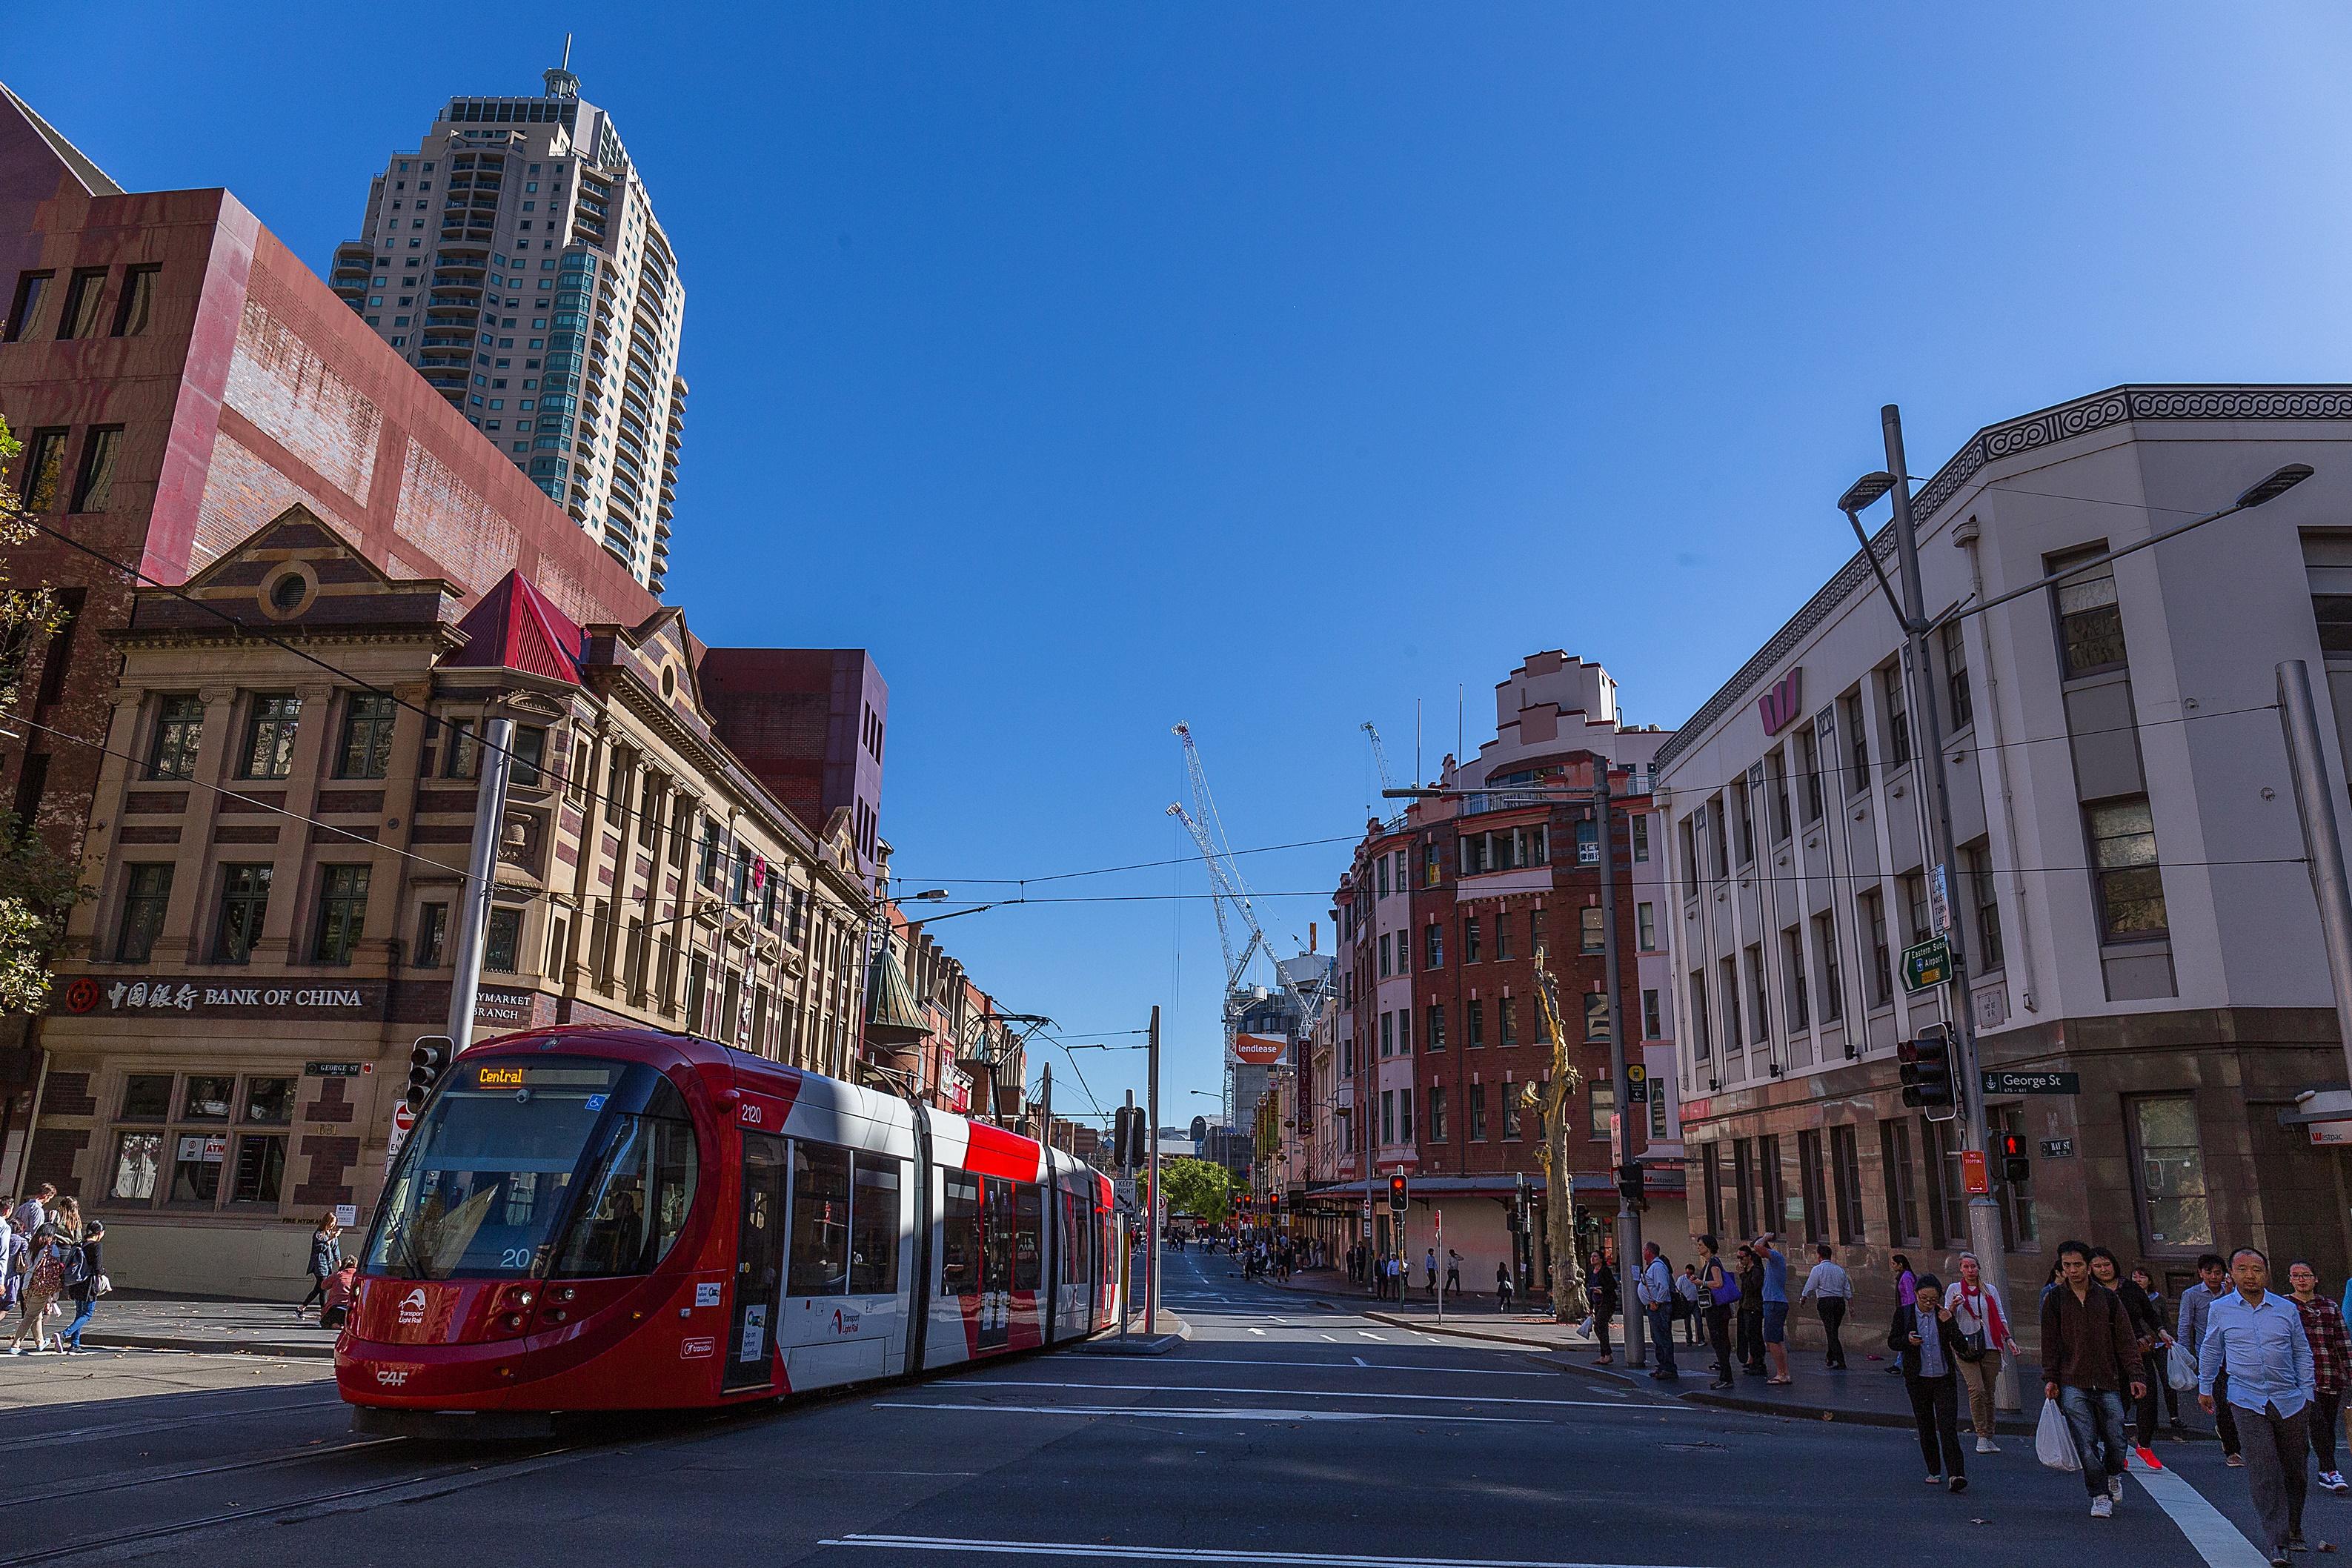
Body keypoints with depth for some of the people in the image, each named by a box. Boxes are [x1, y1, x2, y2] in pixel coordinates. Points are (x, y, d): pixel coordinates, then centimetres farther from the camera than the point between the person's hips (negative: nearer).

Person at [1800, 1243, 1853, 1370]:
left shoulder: (1818, 1269, -3)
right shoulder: (1840, 1270, 14)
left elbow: (1810, 1287, -3)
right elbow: (1848, 1290, 13)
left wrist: (1802, 1299, 10)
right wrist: (1851, 1305, 16)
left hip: (1825, 1302, -6)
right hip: (1840, 1301, 6)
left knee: (1831, 1333, -6)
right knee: (1834, 1331, 18)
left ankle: (1841, 1363, -13)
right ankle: (1830, 1358, 26)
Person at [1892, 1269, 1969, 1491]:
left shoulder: (1945, 1314, 0)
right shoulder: (1904, 1313, -1)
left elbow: (1959, 1344, -4)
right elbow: (1892, 1342, 2)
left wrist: (1948, 1323, -17)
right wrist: (1907, 1340, -18)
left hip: (1944, 1379, -1)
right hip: (1917, 1380, 1)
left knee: (1948, 1427, -11)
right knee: (1926, 1428, 10)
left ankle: (1955, 1475, -15)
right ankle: (1934, 1471, 23)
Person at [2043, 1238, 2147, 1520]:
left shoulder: (2107, 1298, 7)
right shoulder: (2054, 1299, 4)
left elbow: (2125, 1339, 7)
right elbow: (2050, 1343, 5)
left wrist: (2134, 1375, -2)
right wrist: (2050, 1379, 0)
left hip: (2108, 1383, 1)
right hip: (2072, 1384, -1)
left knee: (2115, 1440, 5)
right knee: (2086, 1443, -7)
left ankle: (2113, 1475, 35)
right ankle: (2100, 1496, 4)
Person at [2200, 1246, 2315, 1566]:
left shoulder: (2287, 1309, 4)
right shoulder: (2220, 1310, 2)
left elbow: (2302, 1353, 14)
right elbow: (2210, 1350, 15)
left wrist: (2307, 1392, 10)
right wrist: (2205, 1388, 20)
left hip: (2289, 1400, 2)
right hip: (2248, 1402, -2)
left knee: (2293, 1469, 11)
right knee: (2263, 1471, -11)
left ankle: (2294, 1530, 31)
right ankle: (2277, 1541, -10)